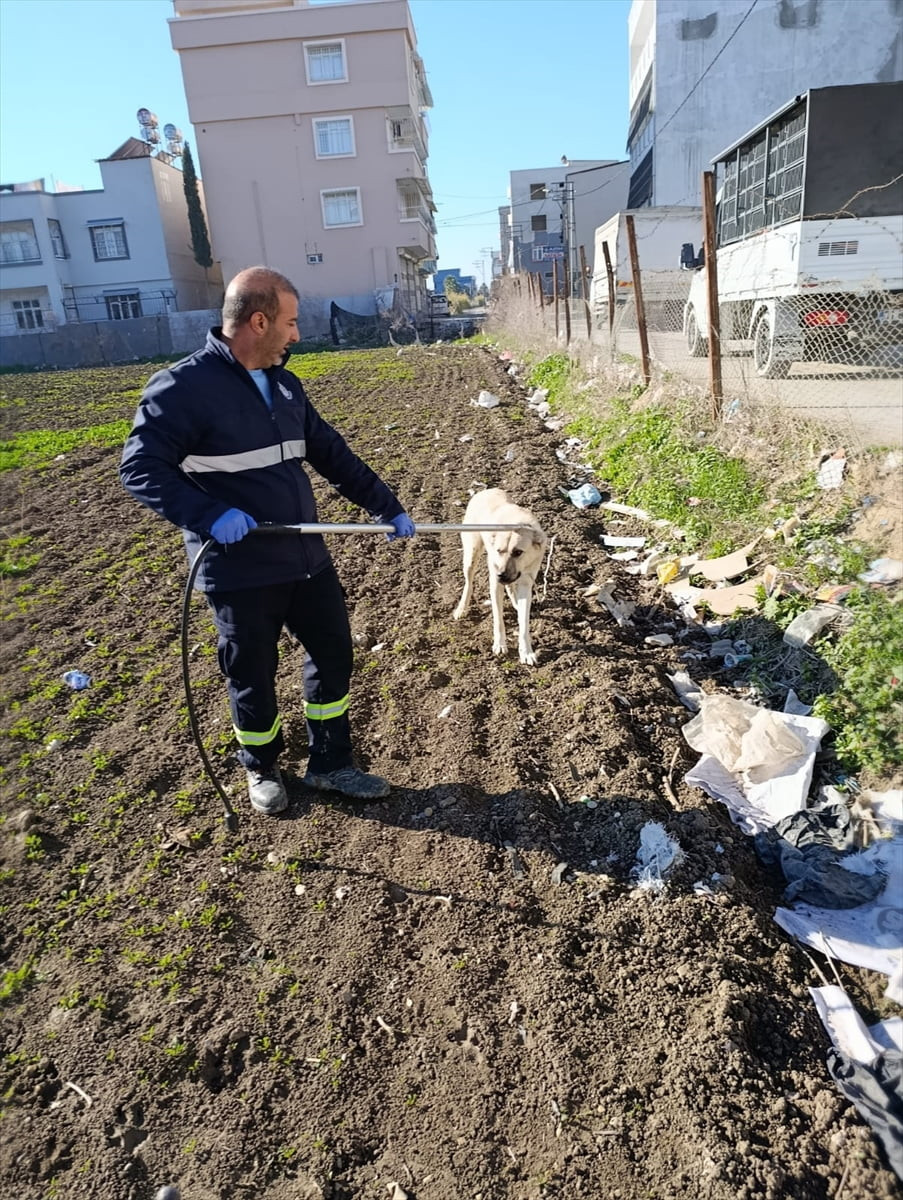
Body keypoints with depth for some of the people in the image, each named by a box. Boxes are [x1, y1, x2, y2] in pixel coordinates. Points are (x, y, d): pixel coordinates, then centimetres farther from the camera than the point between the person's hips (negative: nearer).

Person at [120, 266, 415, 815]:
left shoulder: (285, 385, 8)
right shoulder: (183, 387, -14)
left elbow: (332, 454, 13)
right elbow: (141, 467, -16)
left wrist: (388, 507, 13)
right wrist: (210, 514, -30)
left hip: (308, 558, 7)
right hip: (241, 572, -6)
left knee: (334, 654, 13)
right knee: (253, 677, 10)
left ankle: (331, 764, 32)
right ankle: (262, 770, 37)